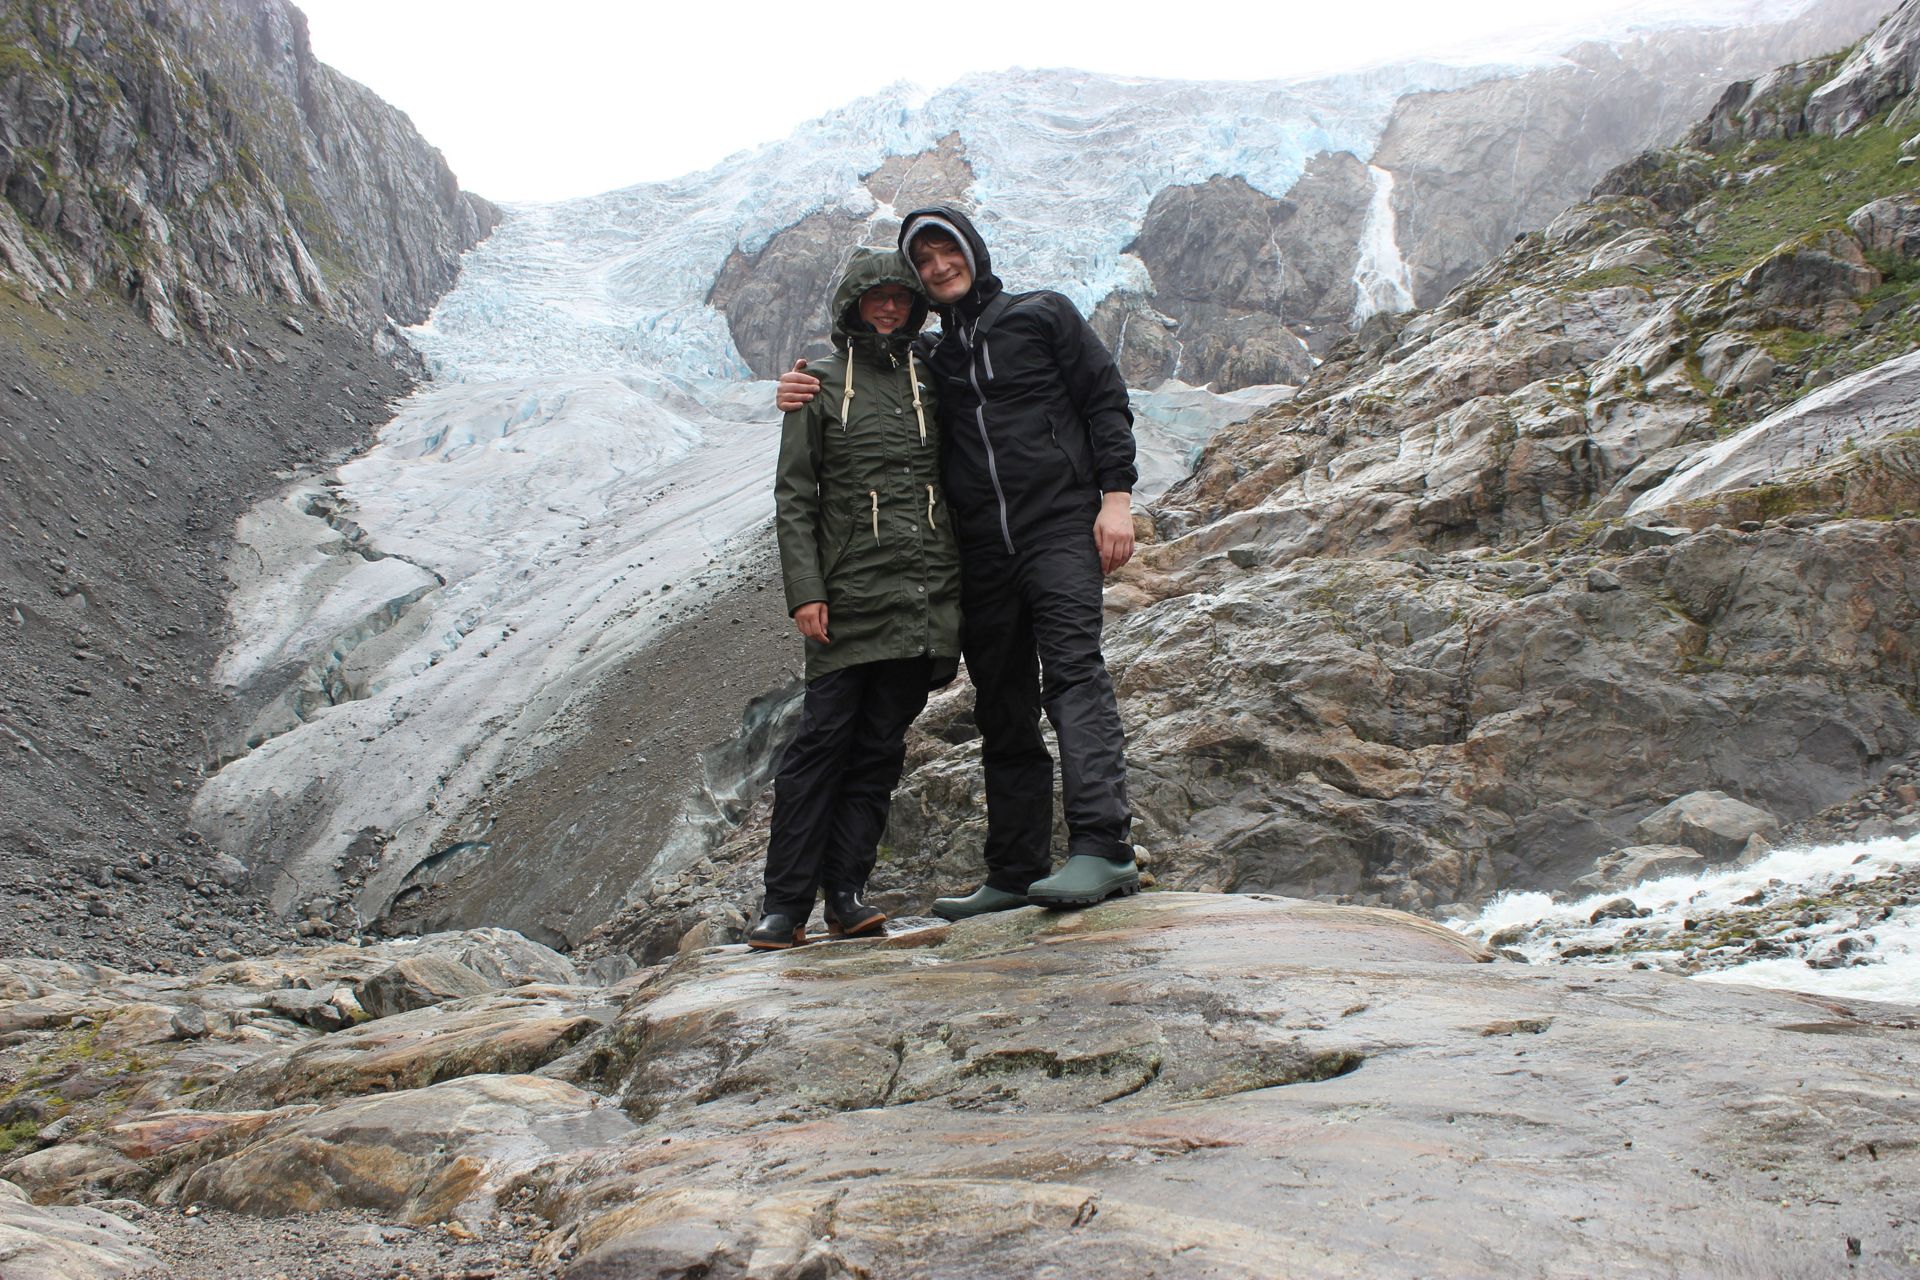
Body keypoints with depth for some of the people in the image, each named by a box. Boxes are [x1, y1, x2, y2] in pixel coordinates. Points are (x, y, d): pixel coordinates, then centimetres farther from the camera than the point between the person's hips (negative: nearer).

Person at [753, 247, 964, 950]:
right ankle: (785, 903, -1)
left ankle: (846, 893, 10)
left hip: (926, 596, 3)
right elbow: (794, 497, 3)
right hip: (850, 595, -3)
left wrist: (959, 588, 10)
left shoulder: (932, 383, 16)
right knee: (822, 740, -6)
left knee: (881, 748, 4)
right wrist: (804, 590, -9)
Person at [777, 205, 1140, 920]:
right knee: (1003, 712, 5)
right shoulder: (928, 360, 22)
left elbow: (1107, 400, 5)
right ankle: (1015, 872, 8)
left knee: (1073, 668, -22)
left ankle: (1101, 847, -32)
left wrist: (1117, 494, -7)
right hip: (981, 553, 5)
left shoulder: (1042, 315, 11)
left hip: (1059, 525, -5)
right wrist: (804, 397, 7)